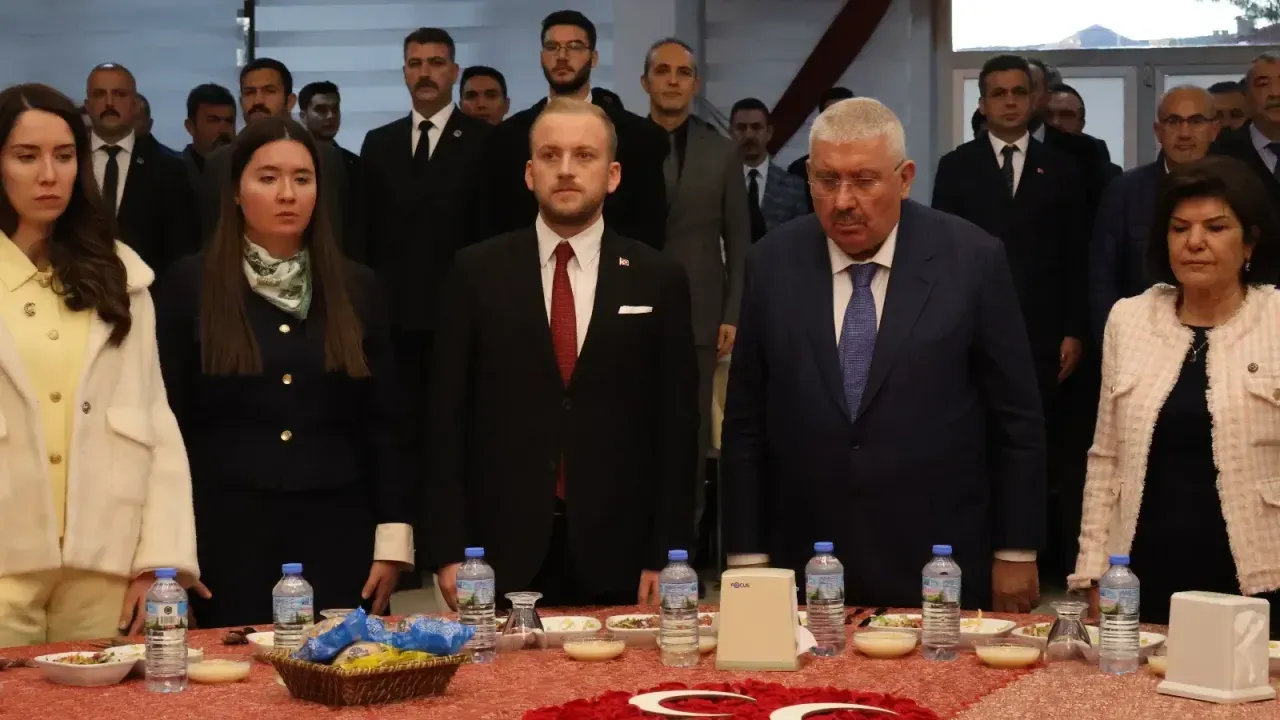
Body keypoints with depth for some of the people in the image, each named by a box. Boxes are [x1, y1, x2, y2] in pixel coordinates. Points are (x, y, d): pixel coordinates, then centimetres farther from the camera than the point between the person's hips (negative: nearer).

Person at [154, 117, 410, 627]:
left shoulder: (356, 288, 8)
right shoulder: (189, 286, 1)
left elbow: (382, 423, 9)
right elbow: (167, 422, 1)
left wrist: (392, 537, 2)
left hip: (337, 529, 2)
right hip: (227, 530, -2)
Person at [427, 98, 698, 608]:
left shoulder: (658, 279, 3)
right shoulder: (478, 272, 3)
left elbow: (677, 427, 3)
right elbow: (448, 415, 2)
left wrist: (666, 558, -2)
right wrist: (450, 551, -3)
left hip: (616, 555, 0)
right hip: (502, 552, 0)